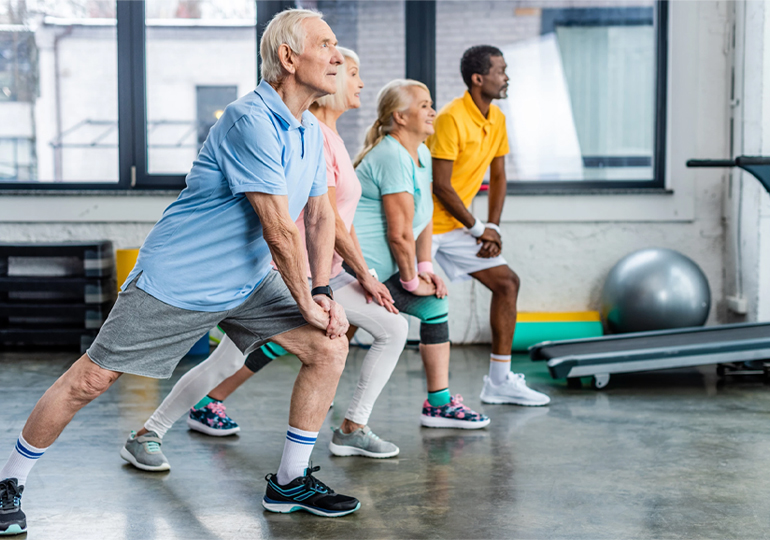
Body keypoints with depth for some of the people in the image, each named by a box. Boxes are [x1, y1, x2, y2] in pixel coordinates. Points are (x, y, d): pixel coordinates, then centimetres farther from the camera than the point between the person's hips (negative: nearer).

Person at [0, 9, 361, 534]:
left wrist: (323, 290, 2)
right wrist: (307, 303, -14)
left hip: (248, 283, 8)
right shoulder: (251, 121, -24)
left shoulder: (311, 131, 5)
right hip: (175, 281, -8)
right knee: (91, 379, -3)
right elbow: (280, 230, -24)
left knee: (329, 346, -2)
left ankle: (290, 482, 10)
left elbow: (321, 214, 14)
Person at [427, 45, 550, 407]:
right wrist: (479, 229, -12)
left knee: (507, 283, 5)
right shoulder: (451, 119, -20)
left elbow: (497, 177, 13)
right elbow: (440, 185, -21)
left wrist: (493, 228, 1)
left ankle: (500, 382, 12)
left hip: (456, 227, 8)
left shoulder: (497, 120, 6)